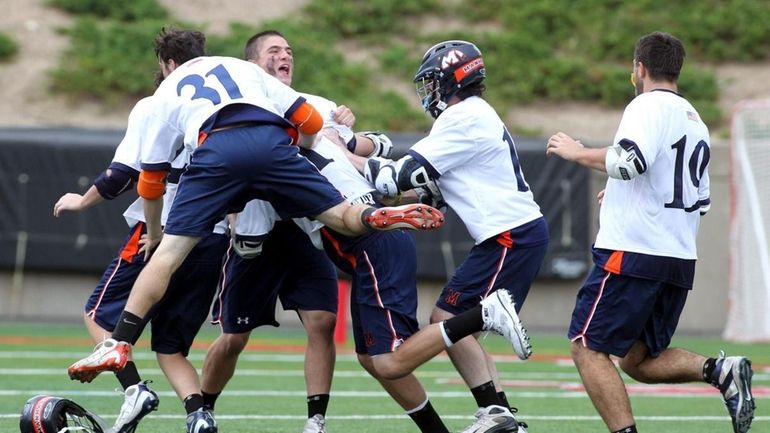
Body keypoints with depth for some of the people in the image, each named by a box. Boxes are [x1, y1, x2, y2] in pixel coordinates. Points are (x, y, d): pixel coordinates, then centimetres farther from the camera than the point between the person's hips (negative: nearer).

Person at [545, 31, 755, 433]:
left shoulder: (649, 106, -6)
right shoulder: (695, 122, 21)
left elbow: (629, 161, -25)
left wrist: (578, 152, -10)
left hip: (632, 253, -9)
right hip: (681, 260, 9)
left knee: (588, 349, -3)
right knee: (638, 360, 14)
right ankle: (720, 371, -8)